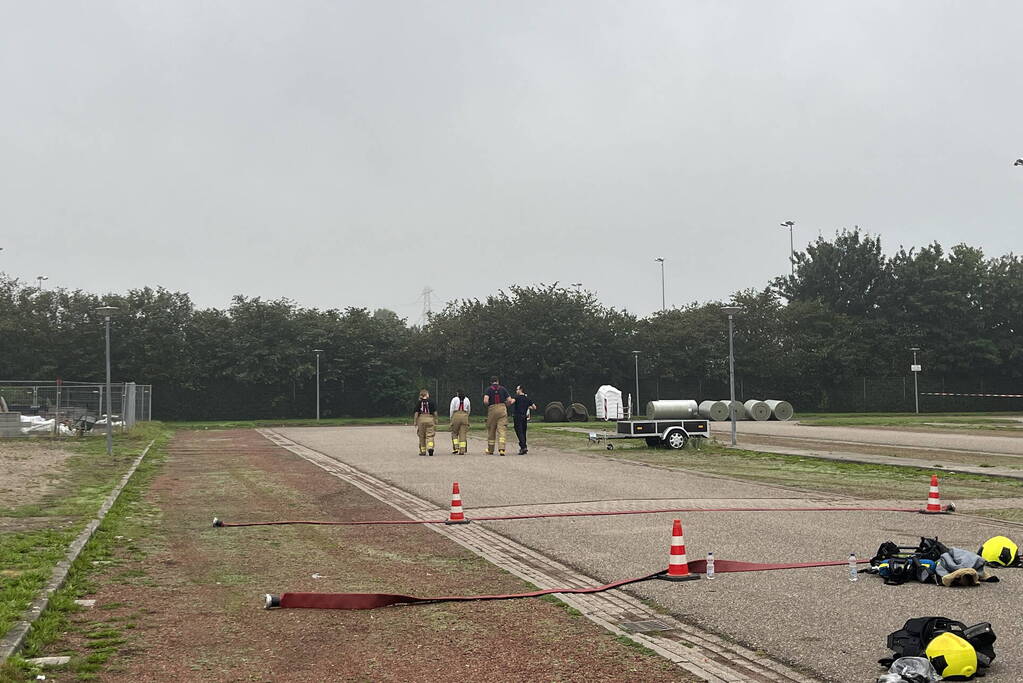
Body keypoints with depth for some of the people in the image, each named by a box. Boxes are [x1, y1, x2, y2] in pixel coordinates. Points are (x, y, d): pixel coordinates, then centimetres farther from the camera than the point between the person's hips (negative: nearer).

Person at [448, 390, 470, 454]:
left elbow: (451, 410, 2)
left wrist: (451, 419, 12)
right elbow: (468, 410, 15)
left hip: (456, 416, -2)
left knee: (454, 433, 10)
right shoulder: (467, 400, 12)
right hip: (464, 416, 2)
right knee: (463, 434, 2)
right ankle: (462, 450, -3)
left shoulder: (454, 399, 3)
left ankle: (455, 448, -2)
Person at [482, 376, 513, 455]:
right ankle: (501, 449, -21)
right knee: (502, 430, -5)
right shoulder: (503, 389, 9)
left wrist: (488, 405, 9)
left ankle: (490, 450, 23)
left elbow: (485, 401, -12)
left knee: (491, 430, 12)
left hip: (492, 410, 0)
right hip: (502, 409, 0)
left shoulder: (488, 389, 4)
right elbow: (509, 401, 5)